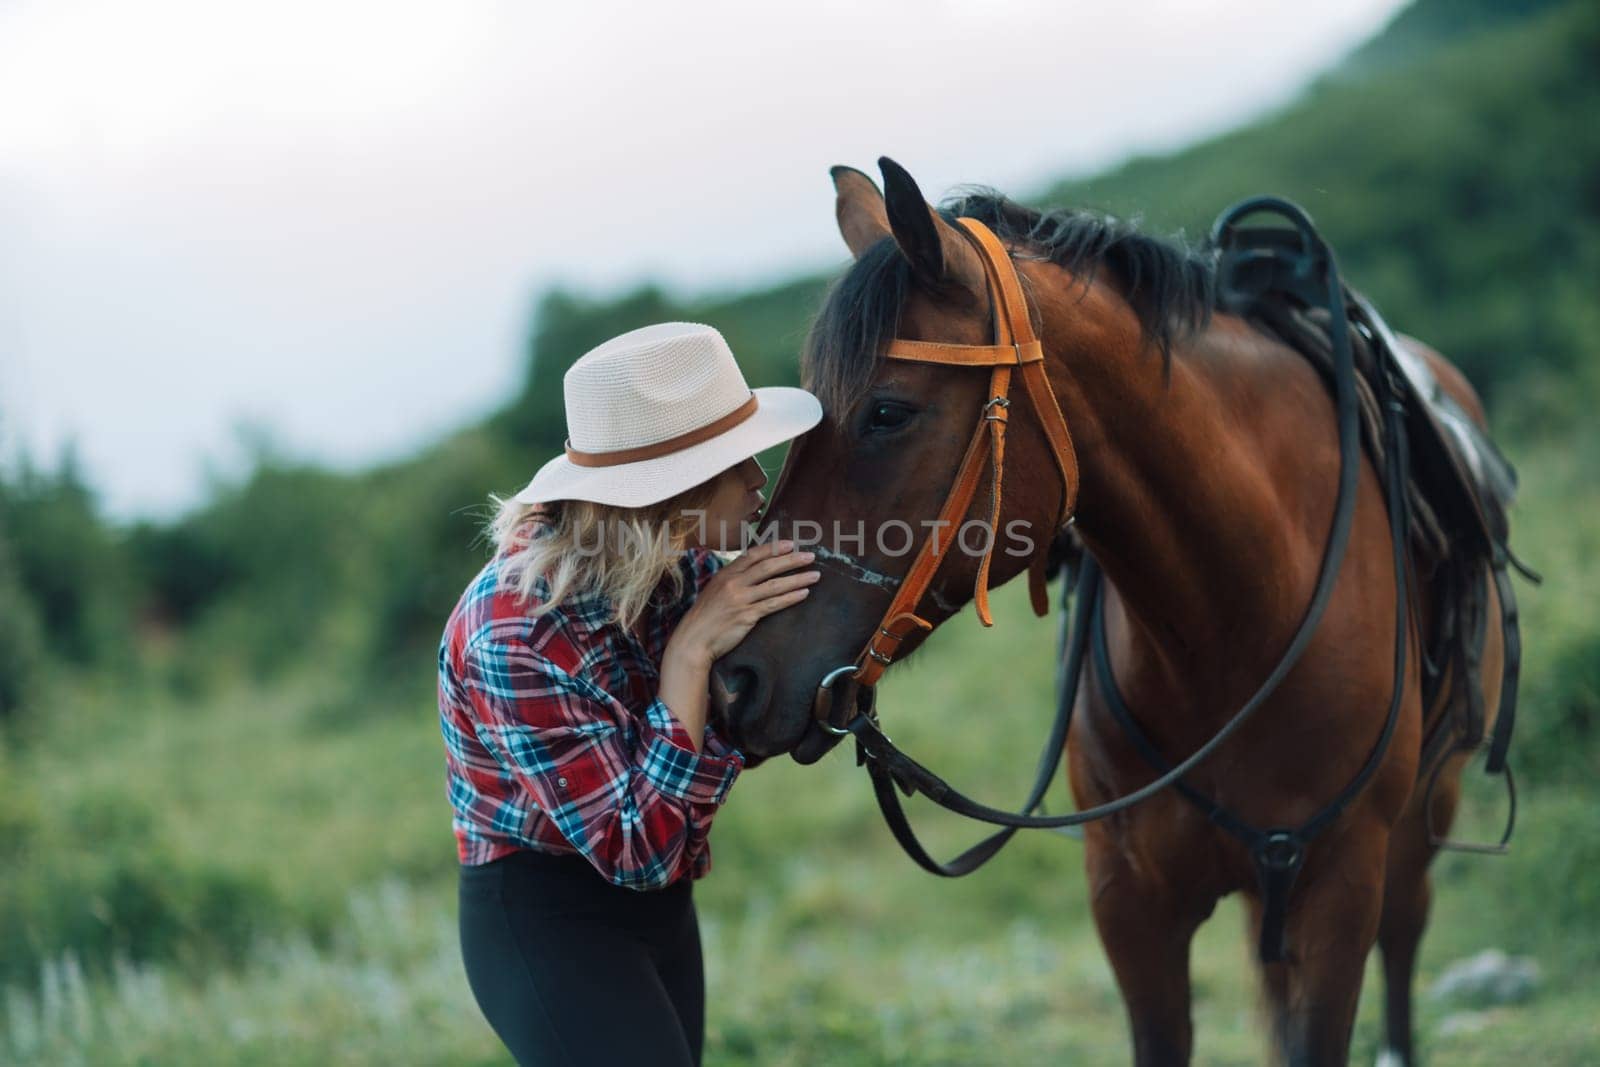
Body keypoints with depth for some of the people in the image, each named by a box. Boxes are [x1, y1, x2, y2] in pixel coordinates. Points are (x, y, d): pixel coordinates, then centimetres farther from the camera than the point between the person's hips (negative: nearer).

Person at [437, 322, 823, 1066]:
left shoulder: (682, 567, -6)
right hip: (548, 923, -8)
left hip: (659, 913, 8)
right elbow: (640, 850, -26)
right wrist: (691, 654, -30)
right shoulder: (515, 635, -26)